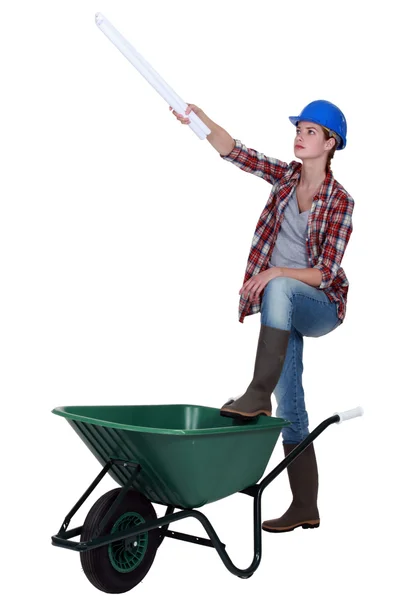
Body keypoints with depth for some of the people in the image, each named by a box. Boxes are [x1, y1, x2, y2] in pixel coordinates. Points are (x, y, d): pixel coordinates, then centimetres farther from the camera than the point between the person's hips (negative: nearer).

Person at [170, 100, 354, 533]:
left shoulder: (339, 201, -9)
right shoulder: (286, 177, 5)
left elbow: (326, 272, -15)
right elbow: (235, 152, -6)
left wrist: (279, 272, -30)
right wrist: (199, 116, -19)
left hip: (320, 306, -4)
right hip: (281, 309, 5)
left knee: (279, 288, -38)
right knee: (290, 407, 3)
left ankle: (258, 394, -38)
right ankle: (305, 508, 13)